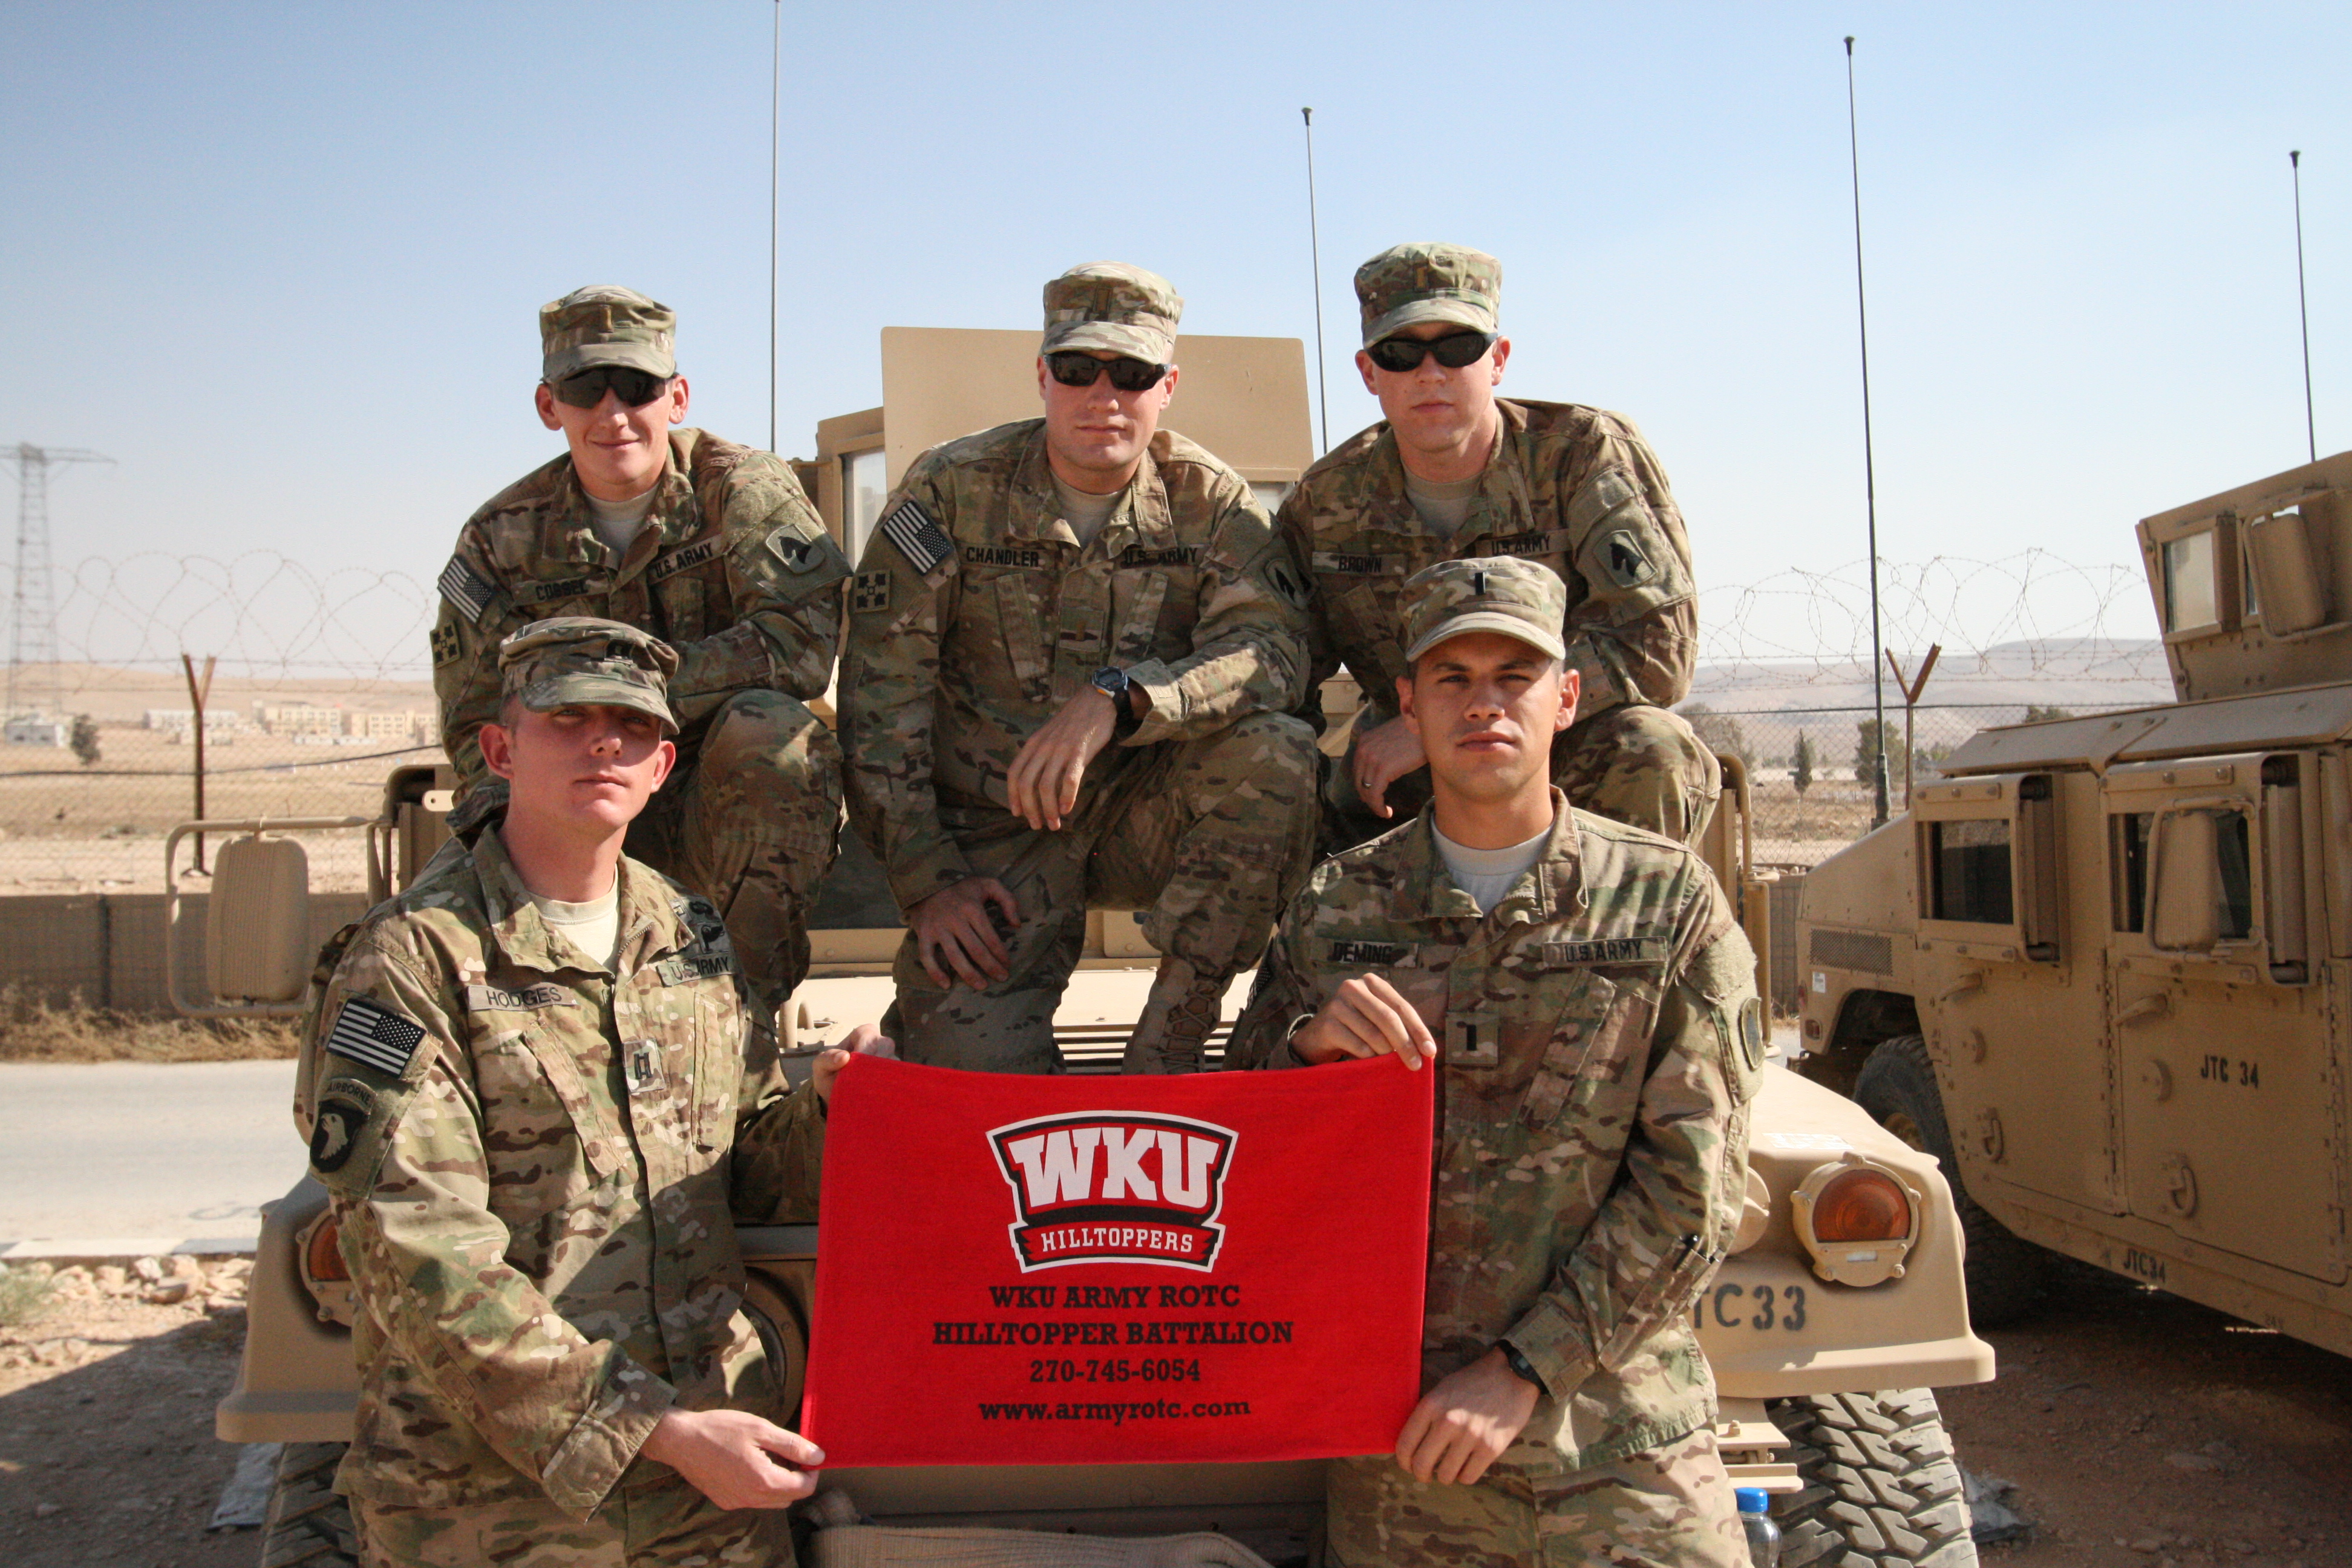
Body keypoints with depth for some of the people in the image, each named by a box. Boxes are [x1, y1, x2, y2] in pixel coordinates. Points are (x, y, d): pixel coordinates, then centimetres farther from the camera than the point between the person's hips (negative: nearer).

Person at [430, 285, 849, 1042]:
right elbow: (476, 721, 3)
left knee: (766, 729, -35)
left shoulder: (743, 488, -6)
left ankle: (753, 1004, -21)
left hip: (740, 808, -1)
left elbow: (804, 639, -22)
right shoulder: (503, 538, 4)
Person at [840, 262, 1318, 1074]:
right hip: (991, 832, -2)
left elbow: (1271, 645, -18)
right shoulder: (952, 489, -4)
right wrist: (927, 879, -14)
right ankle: (926, 1011, 12)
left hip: (1145, 818, 3)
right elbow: (881, 690, -7)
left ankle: (1159, 1066, -20)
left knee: (1274, 752, -28)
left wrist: (1117, 700, -35)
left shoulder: (1208, 499, -1)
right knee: (979, 1062, -26)